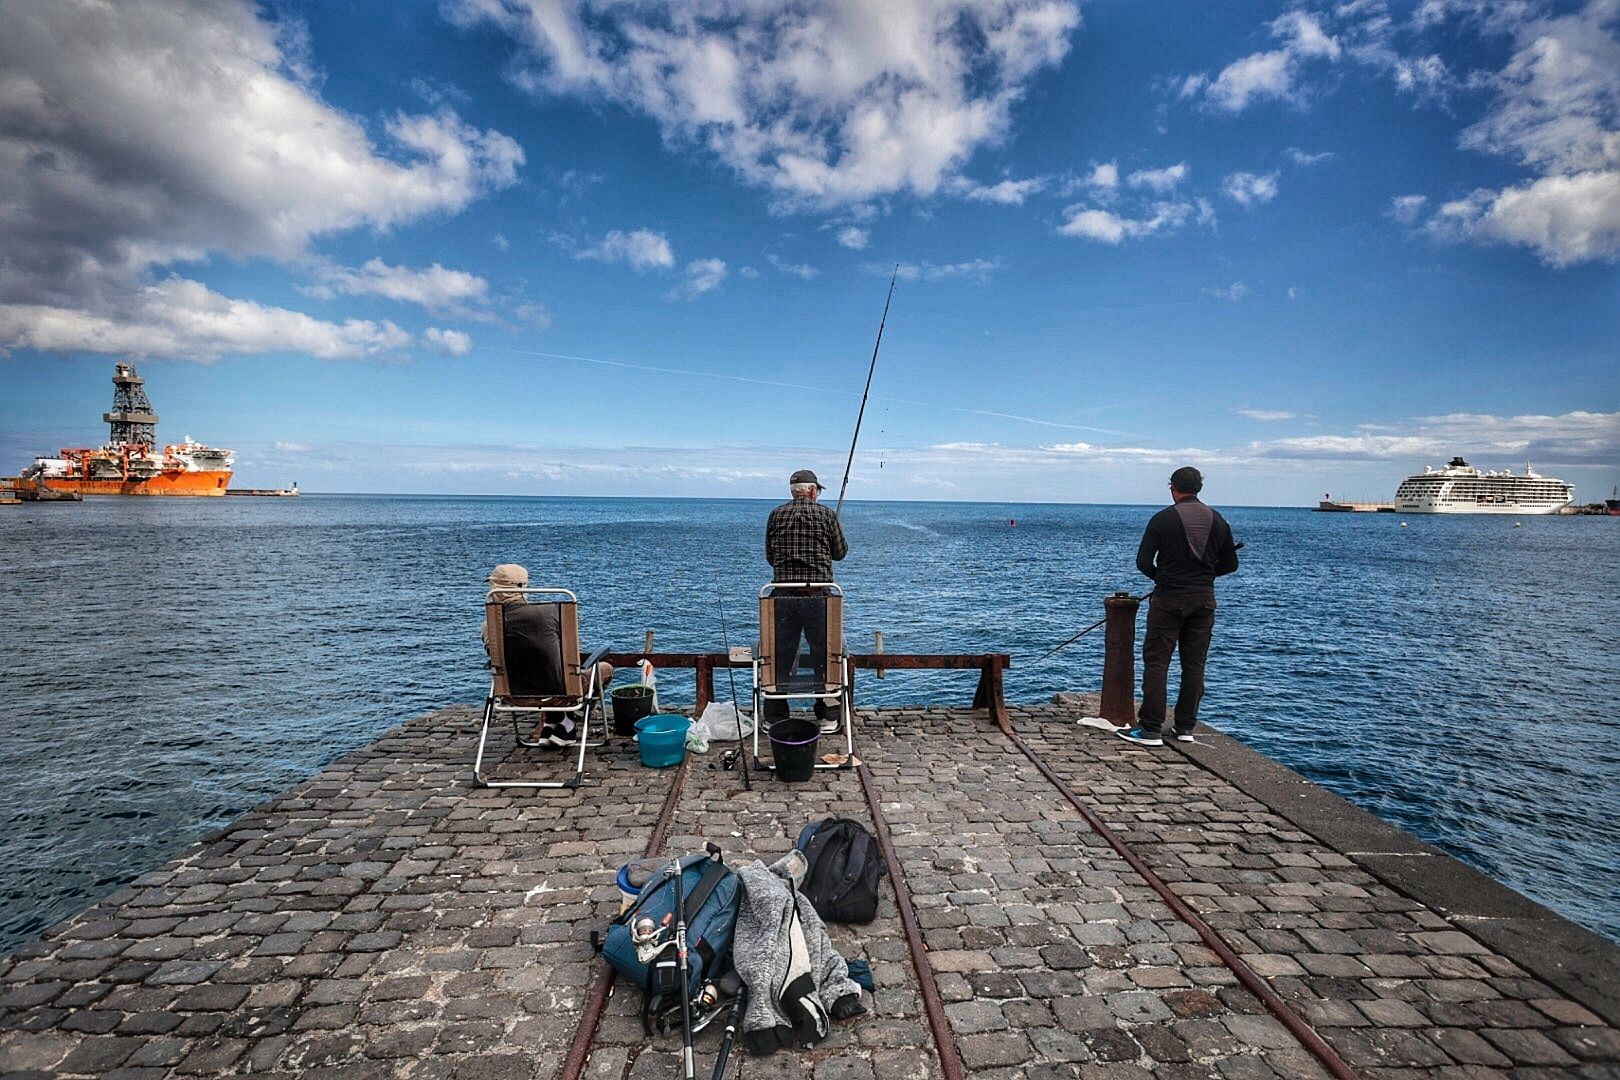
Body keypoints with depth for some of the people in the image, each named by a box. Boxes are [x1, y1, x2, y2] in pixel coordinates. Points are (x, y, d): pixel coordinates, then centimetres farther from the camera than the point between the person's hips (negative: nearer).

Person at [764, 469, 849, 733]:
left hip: (784, 597, 2)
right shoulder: (826, 515, -1)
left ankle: (775, 718, 17)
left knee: (780, 657, 10)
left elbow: (769, 556, 10)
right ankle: (828, 717, 19)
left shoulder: (776, 515, 5)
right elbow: (840, 552, 6)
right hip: (818, 596, -1)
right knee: (824, 657, 10)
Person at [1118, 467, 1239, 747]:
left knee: (1156, 662, -1)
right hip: (1204, 600, 5)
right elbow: (1230, 564, 10)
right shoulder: (1218, 521, 6)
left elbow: (1143, 561, -9)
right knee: (1194, 665, 10)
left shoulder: (1163, 518, -8)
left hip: (1168, 600, -5)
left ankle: (1151, 729, -3)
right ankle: (1186, 728, 17)